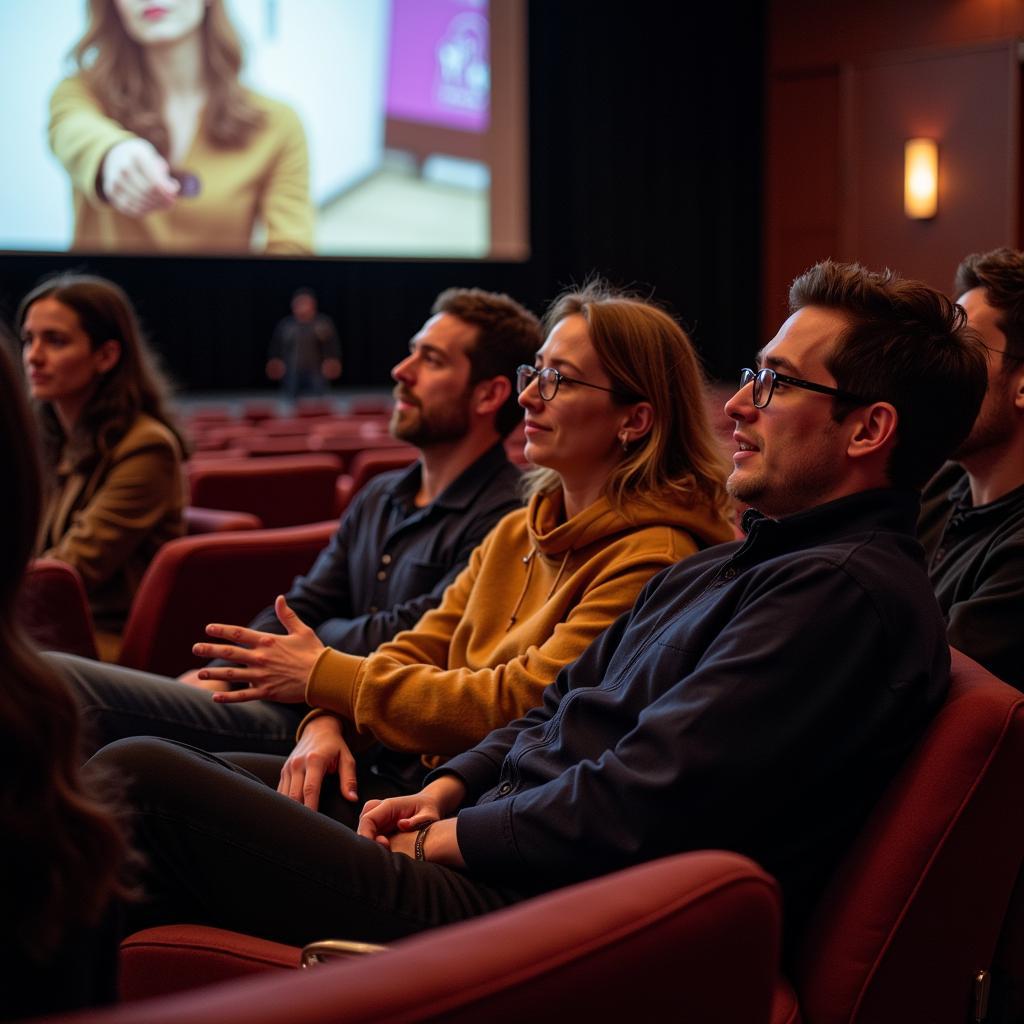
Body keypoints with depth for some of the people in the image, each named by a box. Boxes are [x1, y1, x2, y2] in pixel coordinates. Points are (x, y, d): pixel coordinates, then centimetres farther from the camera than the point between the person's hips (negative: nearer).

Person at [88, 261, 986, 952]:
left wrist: (440, 840, -9)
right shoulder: (721, 568, 17)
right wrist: (443, 791, 5)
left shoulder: (848, 592, -16)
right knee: (157, 770, 10)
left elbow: (635, 807, -22)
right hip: (488, 836, 10)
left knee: (142, 779, -15)